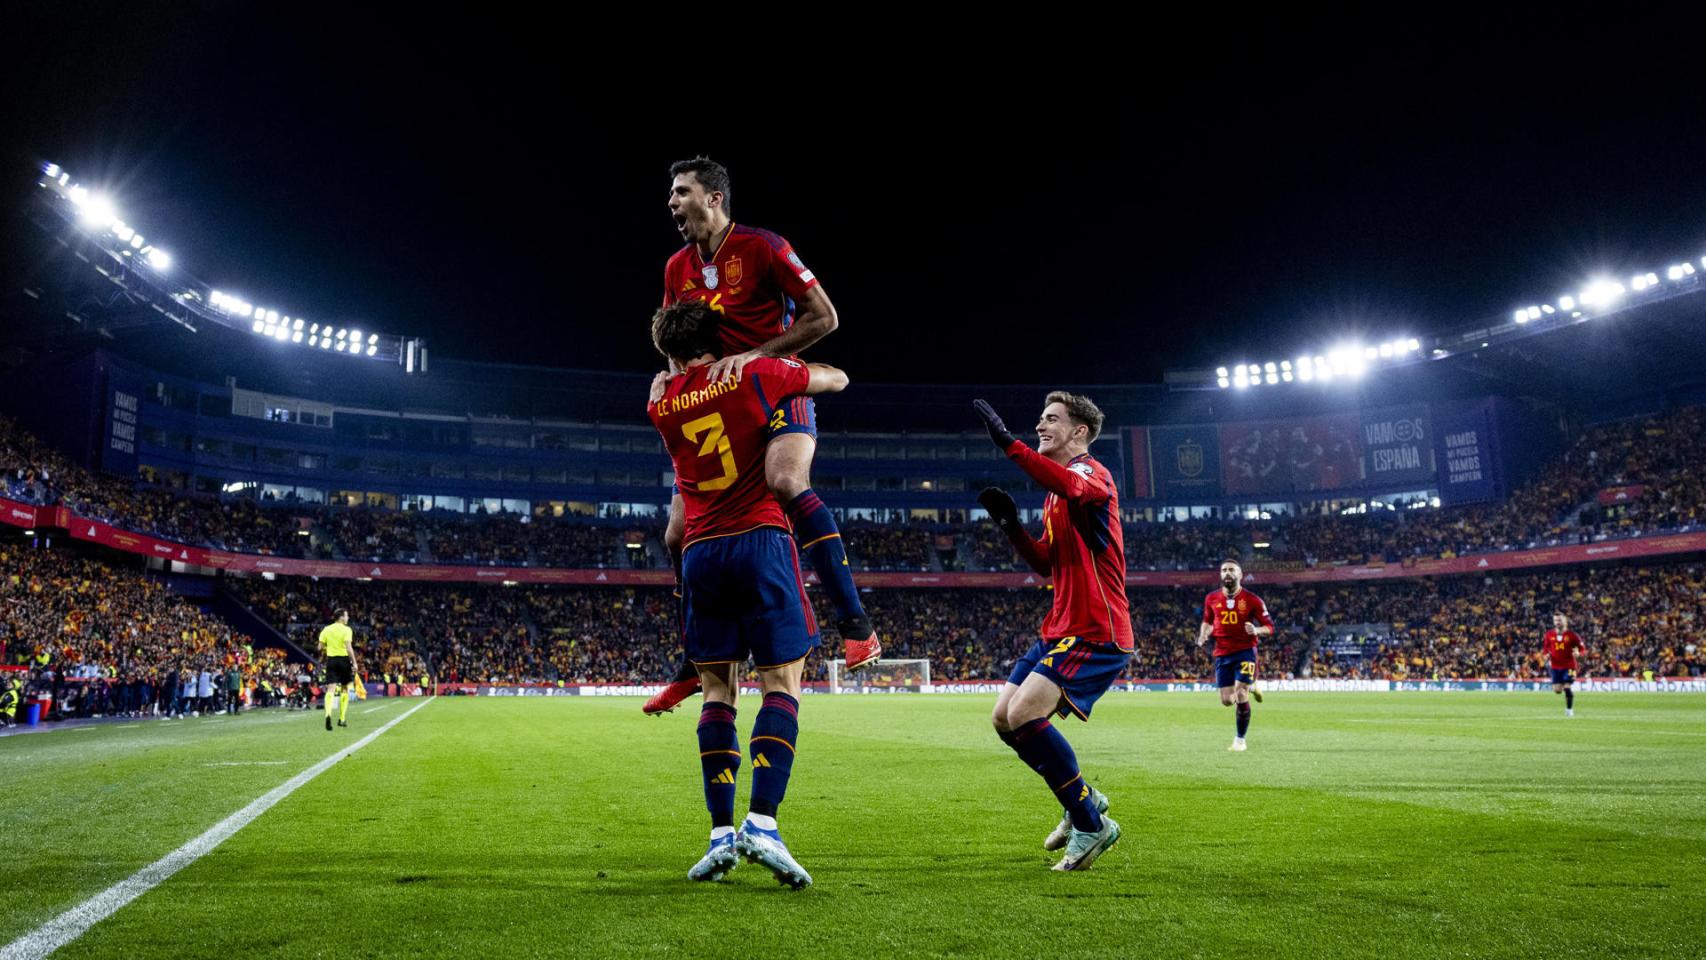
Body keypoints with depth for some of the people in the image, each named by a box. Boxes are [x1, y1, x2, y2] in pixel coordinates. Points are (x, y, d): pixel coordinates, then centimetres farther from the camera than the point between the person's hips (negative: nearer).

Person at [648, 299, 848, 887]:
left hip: (700, 552, 3)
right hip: (759, 541, -3)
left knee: (717, 691, 9)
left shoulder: (660, 407, 10)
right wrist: (792, 365, 34)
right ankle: (762, 823, -16)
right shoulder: (755, 375, 2)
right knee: (782, 683, -2)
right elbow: (837, 379, 16)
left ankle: (722, 834, 3)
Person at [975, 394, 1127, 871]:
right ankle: (1084, 798, 24)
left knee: (1024, 714, -22)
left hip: (1096, 633, -10)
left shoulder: (1092, 472, -10)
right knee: (1003, 718, 7)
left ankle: (1091, 825, -5)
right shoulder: (1057, 495, 20)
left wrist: (1008, 443, -41)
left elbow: (1071, 486, -36)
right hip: (1060, 629, 10)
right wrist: (1011, 526, 5)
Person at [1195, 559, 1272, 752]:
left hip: (1245, 651, -3)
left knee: (1240, 696, -13)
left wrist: (1256, 630, -24)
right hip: (1222, 654, 4)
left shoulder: (1252, 600, -6)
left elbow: (1269, 627, -2)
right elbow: (1207, 621, 20)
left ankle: (1240, 740, 7)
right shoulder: (1211, 599, 3)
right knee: (1227, 701, 2)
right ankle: (1249, 687, 37)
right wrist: (1204, 635, -1)